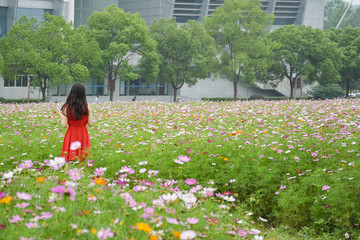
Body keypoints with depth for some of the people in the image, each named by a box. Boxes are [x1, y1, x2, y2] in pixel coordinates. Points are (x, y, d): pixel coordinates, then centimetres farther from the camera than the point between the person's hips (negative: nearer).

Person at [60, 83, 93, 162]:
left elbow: (64, 125, -7)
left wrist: (62, 116, 11)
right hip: (83, 134, 0)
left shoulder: (67, 107, -7)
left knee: (69, 159, 5)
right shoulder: (87, 107, -6)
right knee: (83, 160, 6)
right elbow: (90, 124, -4)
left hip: (71, 135, 0)